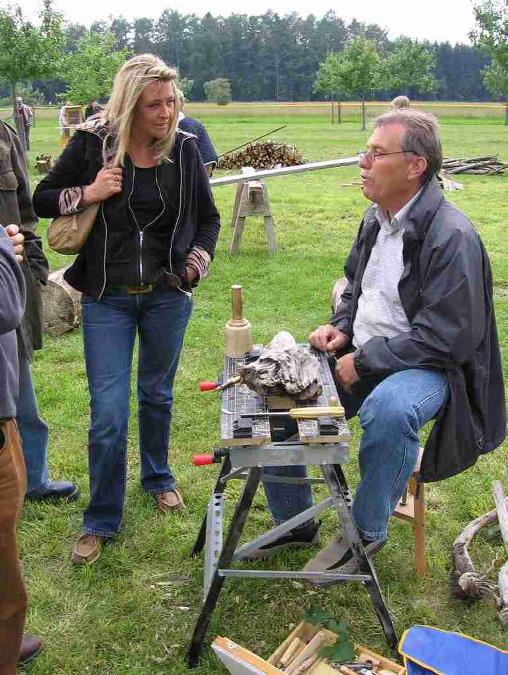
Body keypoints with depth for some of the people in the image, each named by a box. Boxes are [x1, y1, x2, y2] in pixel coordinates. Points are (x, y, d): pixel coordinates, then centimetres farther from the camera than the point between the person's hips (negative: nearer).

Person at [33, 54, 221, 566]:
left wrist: (196, 264, -2)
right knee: (108, 411, -4)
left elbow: (208, 217, 13)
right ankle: (101, 520, 13)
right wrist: (88, 193, -15)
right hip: (107, 298, -2)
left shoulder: (183, 149, -1)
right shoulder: (93, 143, -7)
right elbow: (41, 200, 2)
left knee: (157, 395, 17)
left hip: (167, 294, 2)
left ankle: (157, 477, 42)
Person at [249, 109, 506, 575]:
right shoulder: (376, 219, 7)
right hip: (362, 354, 8)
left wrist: (365, 361, -19)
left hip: (430, 365, -8)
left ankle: (366, 532, -12)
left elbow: (447, 339, -23)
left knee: (387, 410, -40)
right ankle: (294, 523, 14)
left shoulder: (452, 237, -20)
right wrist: (341, 327, 1)